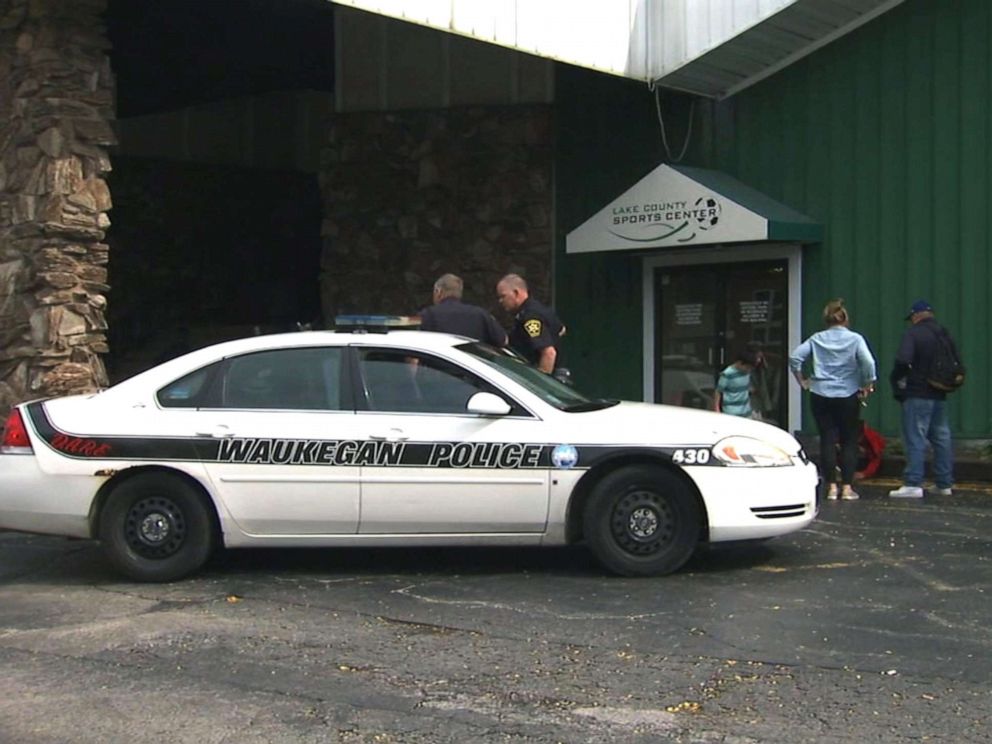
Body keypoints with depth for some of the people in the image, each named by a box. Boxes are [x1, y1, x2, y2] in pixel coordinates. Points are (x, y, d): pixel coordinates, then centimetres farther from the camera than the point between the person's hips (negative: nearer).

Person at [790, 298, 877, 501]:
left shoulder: (817, 339, 2)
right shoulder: (855, 339, -4)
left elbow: (795, 358, -4)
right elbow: (868, 363, -16)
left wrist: (802, 381, 6)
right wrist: (867, 386, -6)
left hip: (820, 395, 2)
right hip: (848, 395, -1)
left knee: (827, 440, 6)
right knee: (849, 441, 7)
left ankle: (831, 486, 6)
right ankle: (847, 487, 6)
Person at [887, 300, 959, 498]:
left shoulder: (913, 333, -10)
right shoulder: (944, 334, 11)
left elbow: (903, 360, -22)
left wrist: (896, 379, -5)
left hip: (917, 394, -7)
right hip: (940, 395, 7)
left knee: (915, 439, -6)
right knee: (941, 438, 12)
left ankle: (913, 484, -9)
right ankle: (945, 483, 17)